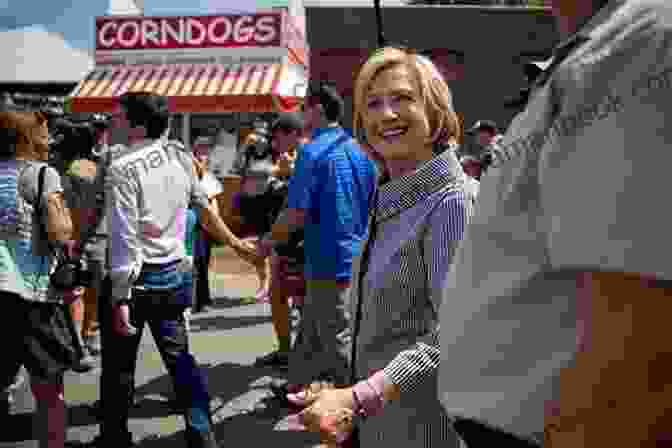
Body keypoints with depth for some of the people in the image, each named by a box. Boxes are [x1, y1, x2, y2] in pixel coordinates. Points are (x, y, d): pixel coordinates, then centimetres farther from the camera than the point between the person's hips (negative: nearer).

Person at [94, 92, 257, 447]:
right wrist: (235, 243, 24)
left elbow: (124, 240, -21)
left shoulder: (122, 169, -16)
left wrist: (120, 299, -18)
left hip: (135, 275, -5)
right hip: (172, 273, 6)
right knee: (179, 358, 14)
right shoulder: (180, 156, 2)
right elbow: (205, 208, 11)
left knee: (118, 364, 12)